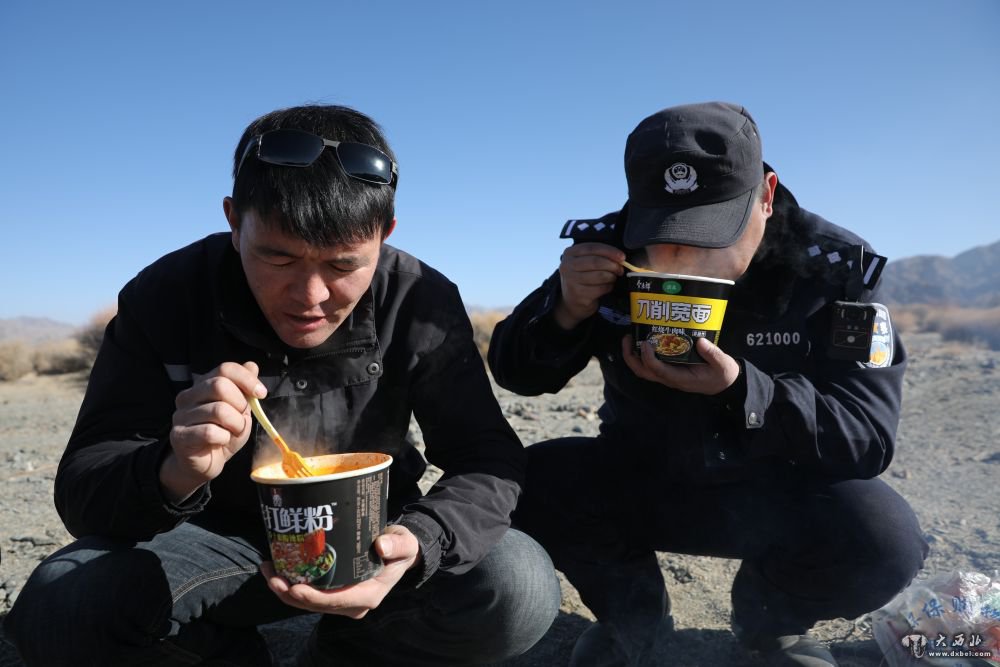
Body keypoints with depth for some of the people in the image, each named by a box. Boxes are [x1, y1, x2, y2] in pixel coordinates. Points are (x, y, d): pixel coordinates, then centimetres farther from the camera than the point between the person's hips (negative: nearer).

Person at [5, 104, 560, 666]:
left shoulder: (423, 305, -18)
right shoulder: (165, 297, -17)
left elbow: (488, 463, -18)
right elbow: (83, 489, -17)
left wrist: (418, 543, -40)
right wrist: (173, 474, -41)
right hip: (219, 540, 1)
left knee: (520, 591, -23)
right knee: (56, 610, -26)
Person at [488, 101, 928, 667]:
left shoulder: (831, 267, -17)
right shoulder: (611, 250, -13)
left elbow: (870, 436, -21)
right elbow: (515, 374, -9)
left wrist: (739, 389, -38)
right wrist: (566, 312, -31)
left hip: (775, 491, 0)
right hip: (637, 480, 1)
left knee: (883, 540, -29)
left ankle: (770, 618, 9)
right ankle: (634, 613, 8)